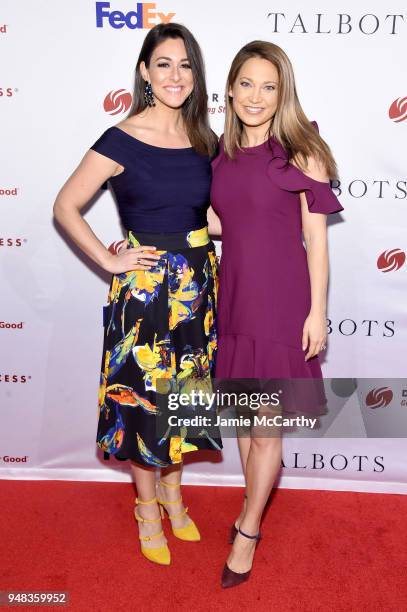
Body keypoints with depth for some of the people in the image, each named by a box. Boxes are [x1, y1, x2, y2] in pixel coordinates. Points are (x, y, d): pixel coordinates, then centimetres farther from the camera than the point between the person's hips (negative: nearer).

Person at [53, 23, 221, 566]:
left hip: (197, 279, 5)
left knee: (183, 390, 16)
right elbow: (66, 206, -7)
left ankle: (172, 492, 39)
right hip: (145, 283, -5)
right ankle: (148, 507, 30)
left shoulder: (205, 139, 4)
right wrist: (108, 261, -10)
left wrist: (203, 260, 4)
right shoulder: (122, 140, -11)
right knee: (143, 394, 8)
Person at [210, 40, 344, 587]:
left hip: (281, 299, -5)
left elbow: (316, 238, -7)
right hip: (234, 295, 5)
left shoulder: (301, 152, -6)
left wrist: (317, 312, -9)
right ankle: (253, 510, 36)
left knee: (266, 427, 4)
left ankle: (248, 531, 24)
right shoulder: (222, 153, 8)